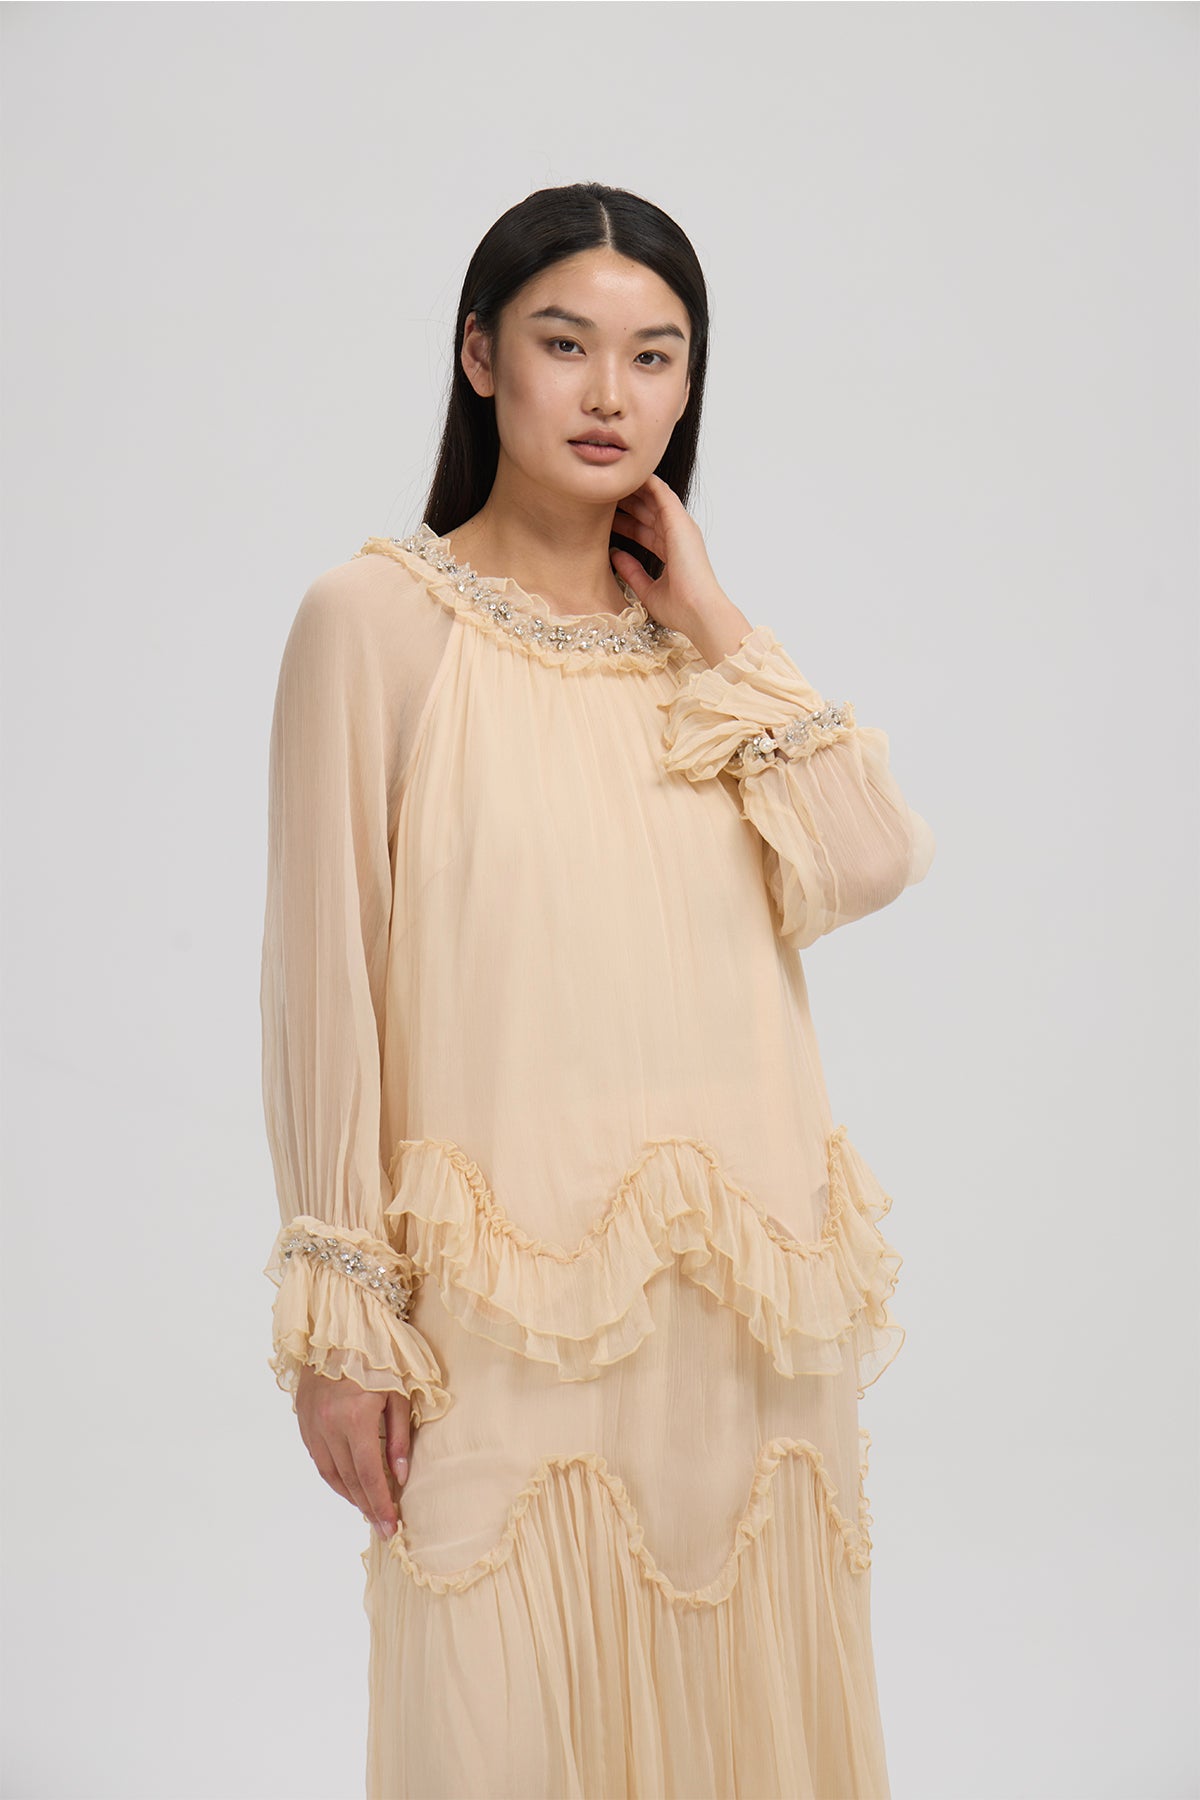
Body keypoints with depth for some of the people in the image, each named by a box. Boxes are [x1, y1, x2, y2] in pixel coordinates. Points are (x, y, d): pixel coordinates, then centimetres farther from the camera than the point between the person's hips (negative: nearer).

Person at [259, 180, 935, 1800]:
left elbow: (868, 868, -4)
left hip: (736, 1291, 5)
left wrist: (718, 628, -4)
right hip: (505, 1303, -4)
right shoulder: (379, 615, -4)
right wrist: (339, 1318, -8)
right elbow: (327, 979, -6)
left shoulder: (706, 625, 10)